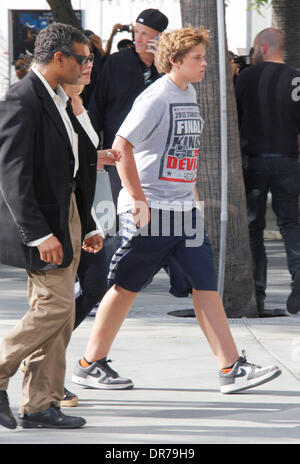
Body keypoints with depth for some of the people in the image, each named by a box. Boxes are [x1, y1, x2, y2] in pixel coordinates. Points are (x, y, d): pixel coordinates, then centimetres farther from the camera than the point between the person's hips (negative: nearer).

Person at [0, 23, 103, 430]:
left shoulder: (59, 101, 15)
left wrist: (87, 225, 18)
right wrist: (40, 234, -24)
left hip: (66, 216, 10)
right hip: (41, 219, -10)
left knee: (58, 313, 8)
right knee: (55, 305, -12)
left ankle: (41, 404, 11)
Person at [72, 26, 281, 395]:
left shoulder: (189, 95, 13)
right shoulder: (156, 98, -14)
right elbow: (122, 146, -19)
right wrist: (138, 200, -20)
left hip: (183, 209, 8)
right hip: (150, 210, -8)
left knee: (205, 283, 1)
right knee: (126, 287, 2)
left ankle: (232, 369, -1)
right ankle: (89, 365, 14)